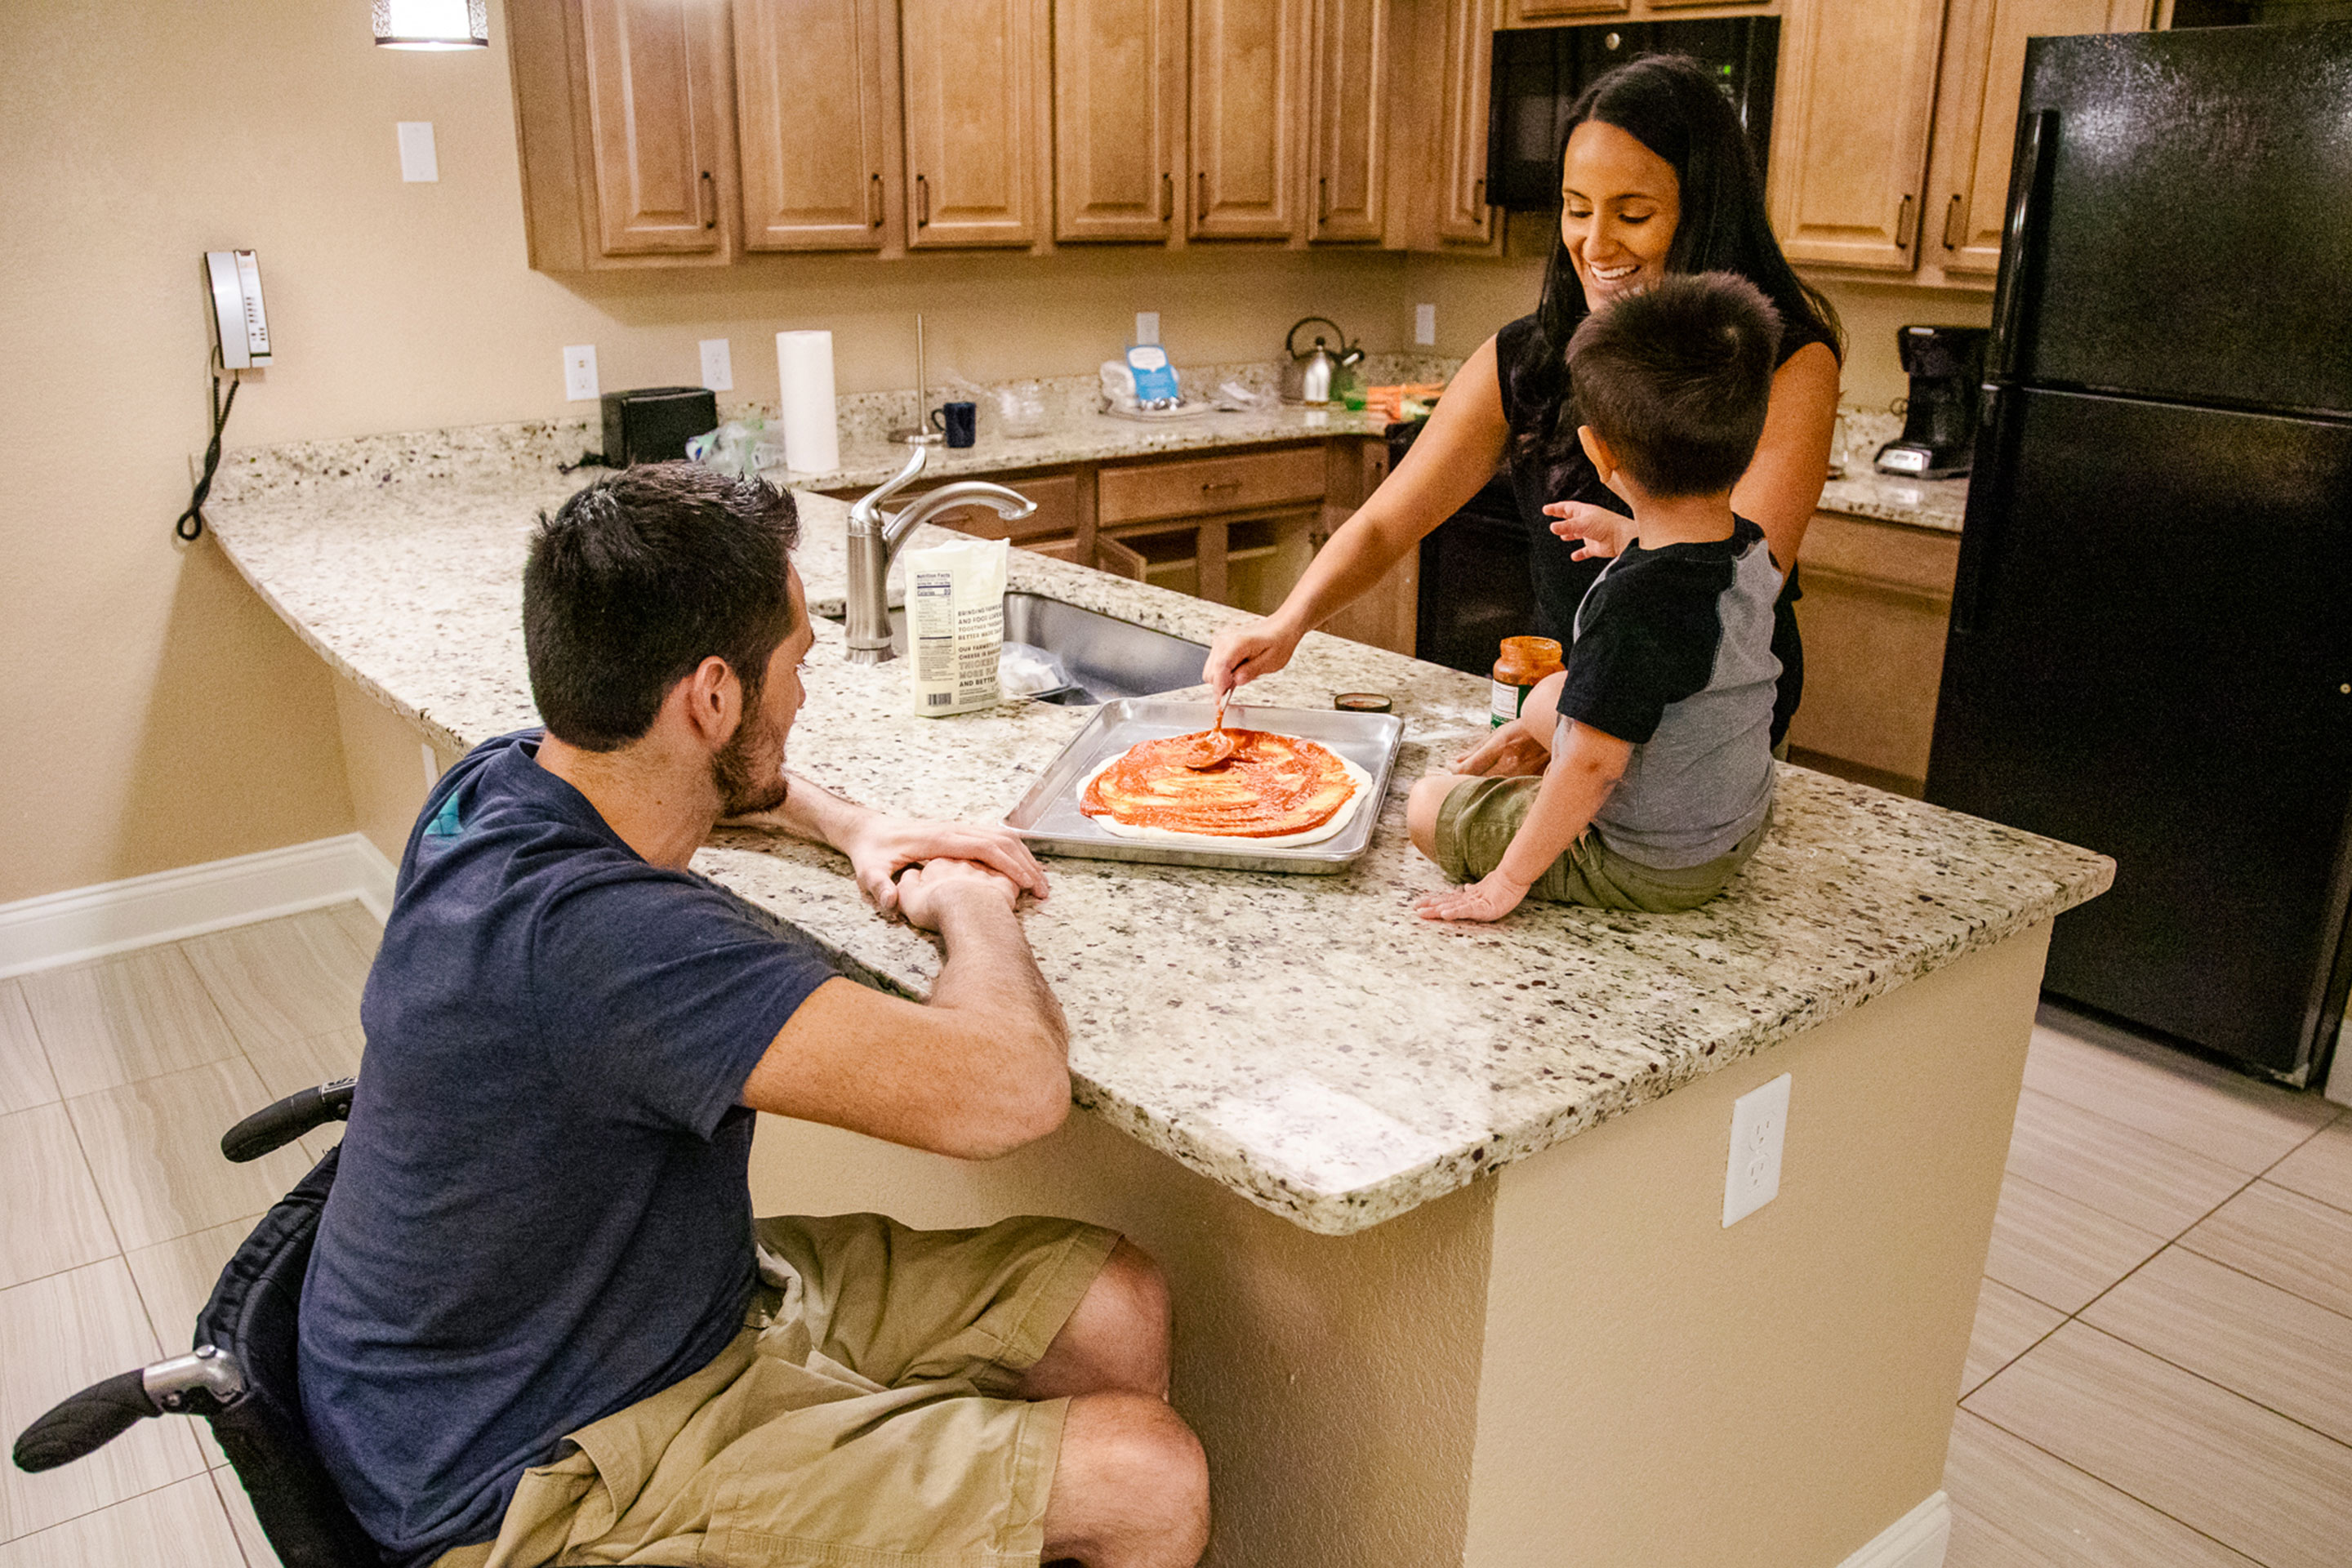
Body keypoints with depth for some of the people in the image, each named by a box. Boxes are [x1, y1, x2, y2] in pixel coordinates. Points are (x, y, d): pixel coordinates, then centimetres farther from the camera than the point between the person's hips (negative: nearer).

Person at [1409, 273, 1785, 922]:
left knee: (1427, 805, 5)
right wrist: (1627, 540, 25)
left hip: (1647, 870, -8)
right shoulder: (1752, 549, -8)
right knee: (1549, 695, 25)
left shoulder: (1637, 600, -34)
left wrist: (1508, 881, -22)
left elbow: (1594, 763, -31)